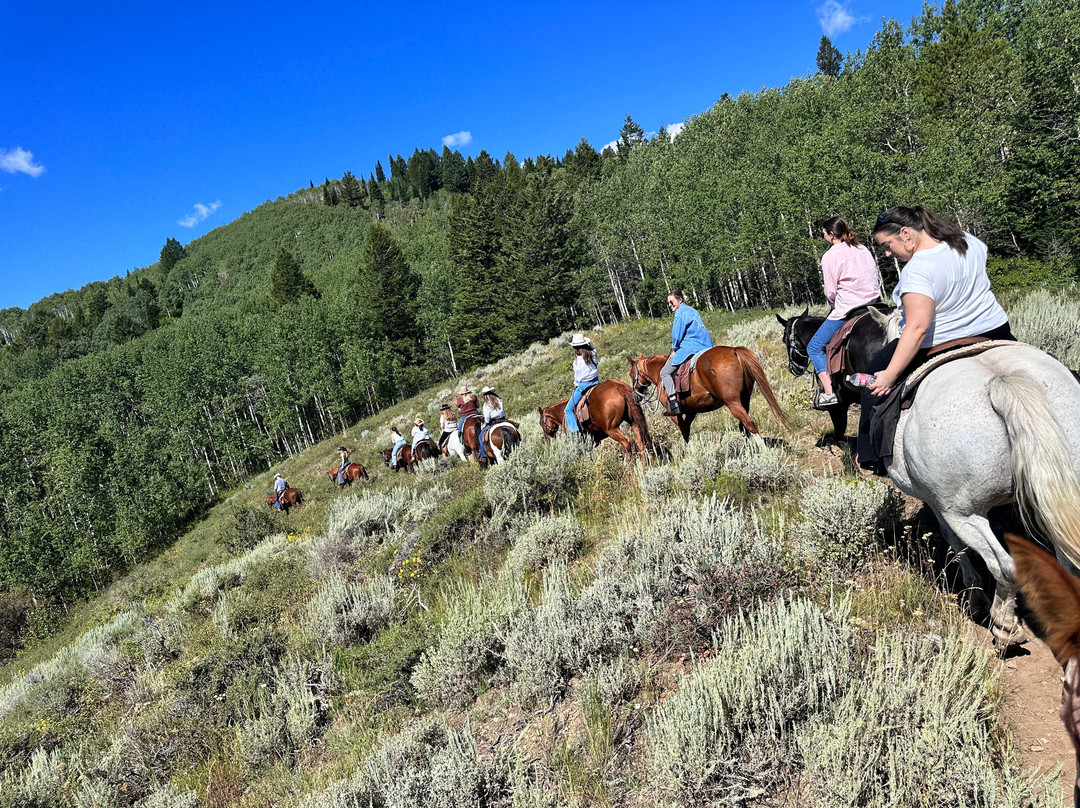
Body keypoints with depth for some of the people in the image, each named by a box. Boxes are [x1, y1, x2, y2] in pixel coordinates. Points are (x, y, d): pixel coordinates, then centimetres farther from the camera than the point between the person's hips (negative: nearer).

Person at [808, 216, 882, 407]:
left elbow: (830, 292, -9)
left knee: (814, 347, 4)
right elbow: (874, 277, 16)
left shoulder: (830, 256, -9)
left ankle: (829, 393, -7)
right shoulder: (863, 250, 13)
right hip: (874, 304, 8)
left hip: (846, 311, -8)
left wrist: (834, 304, 11)